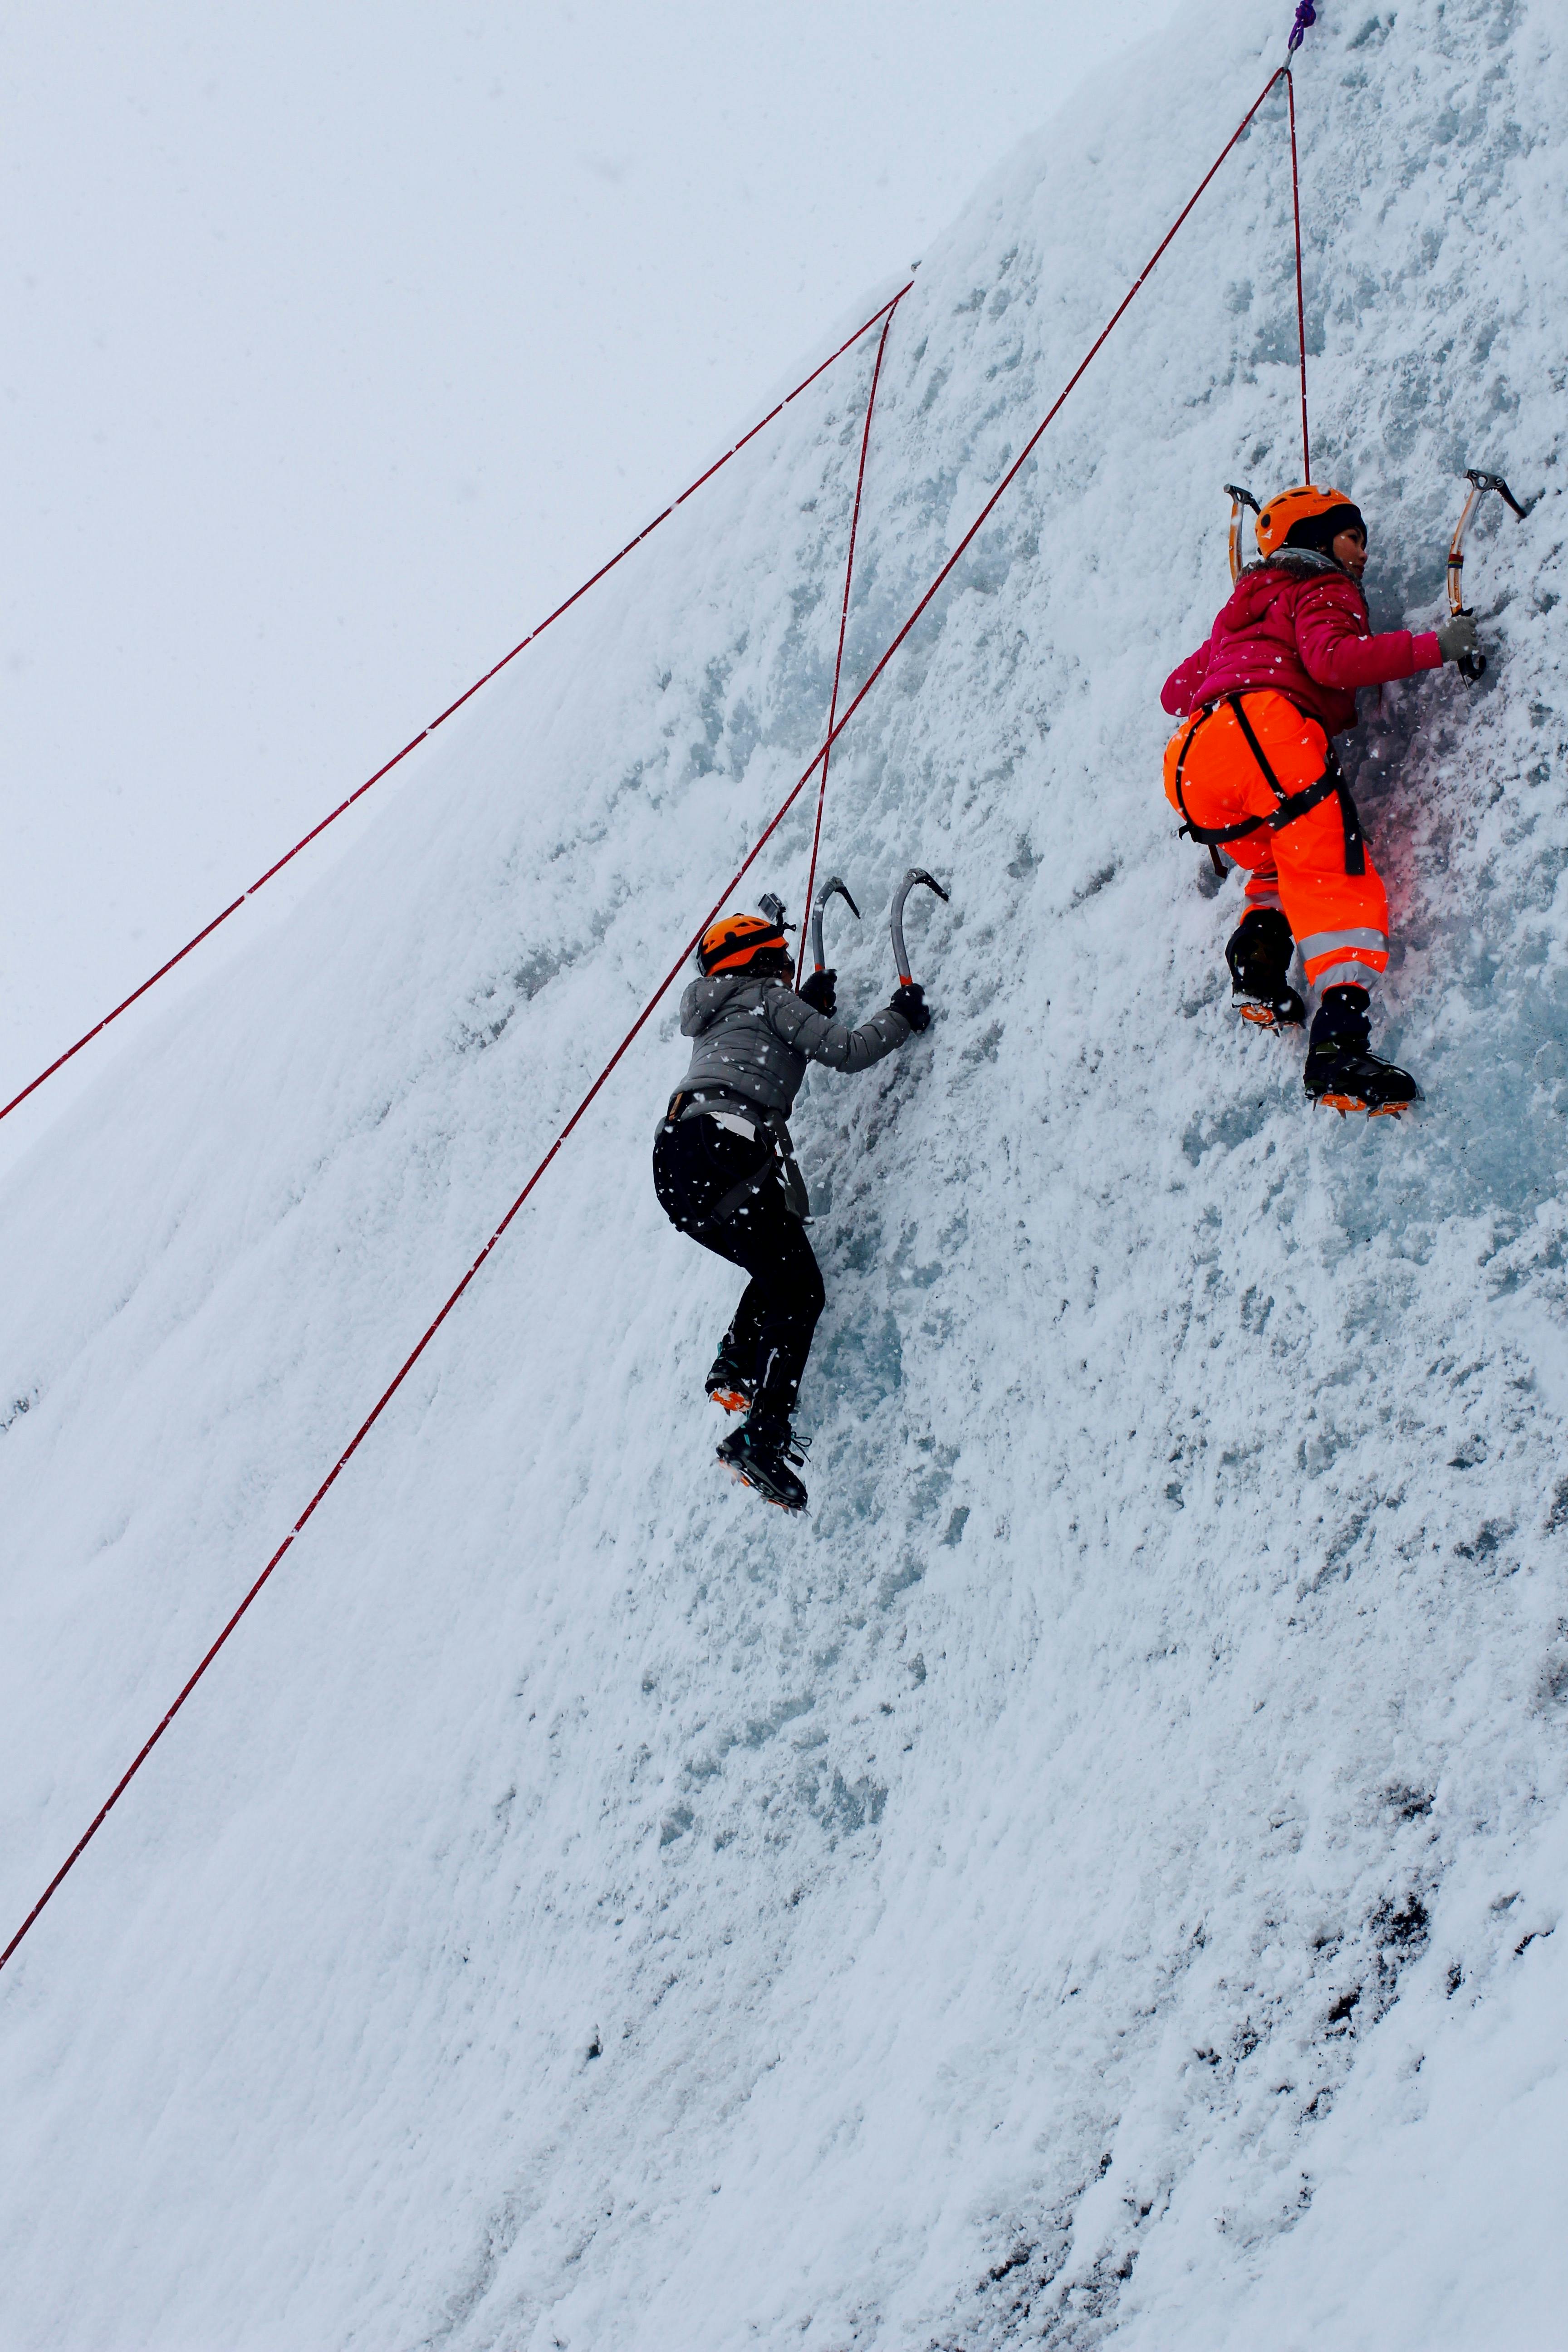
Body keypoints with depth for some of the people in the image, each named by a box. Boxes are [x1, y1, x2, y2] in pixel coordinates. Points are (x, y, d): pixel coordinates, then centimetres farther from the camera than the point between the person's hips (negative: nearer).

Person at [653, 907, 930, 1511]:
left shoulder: (714, 1013, 30)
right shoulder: (768, 997, 8)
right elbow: (846, 1052, 1)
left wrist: (809, 1007, 45)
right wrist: (901, 1017, 16)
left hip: (675, 1168, 8)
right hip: (727, 1152, -8)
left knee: (779, 1274, 25)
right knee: (799, 1291, -4)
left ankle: (735, 1364, 6)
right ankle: (764, 1433, -17)